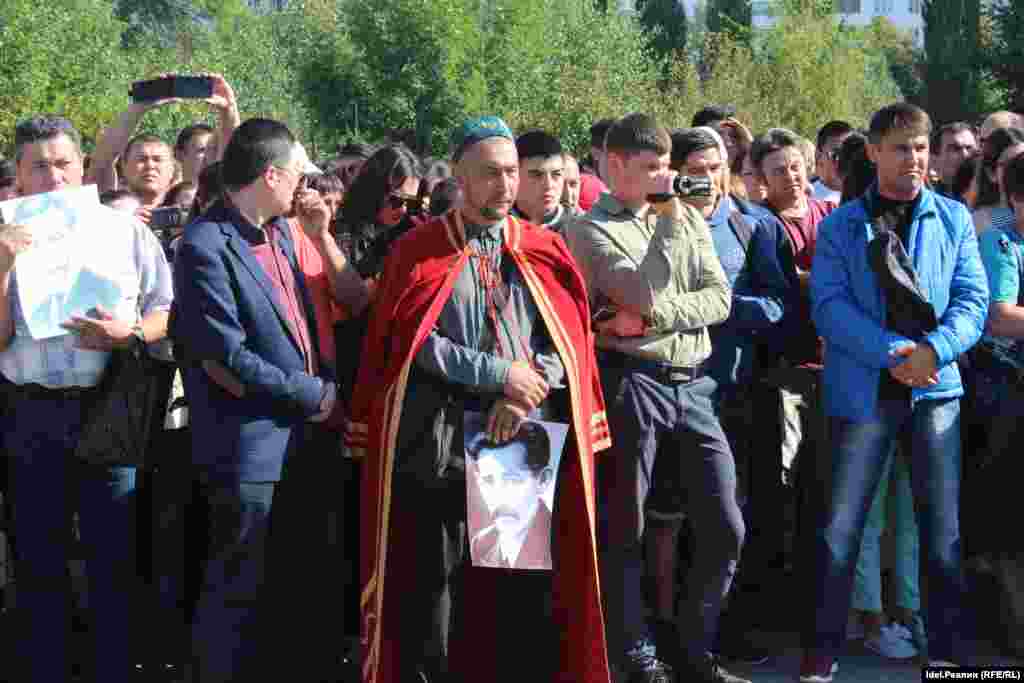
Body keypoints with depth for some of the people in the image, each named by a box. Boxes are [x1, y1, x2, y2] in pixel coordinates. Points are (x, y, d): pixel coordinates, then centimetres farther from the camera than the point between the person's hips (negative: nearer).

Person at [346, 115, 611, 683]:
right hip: (440, 440, -2)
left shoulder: (544, 251, 11)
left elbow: (570, 342, 5)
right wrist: (501, 373, -11)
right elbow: (414, 340, -8)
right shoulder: (419, 251, 3)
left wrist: (527, 391, -12)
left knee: (529, 583, 4)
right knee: (432, 583, 2)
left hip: (530, 436, 2)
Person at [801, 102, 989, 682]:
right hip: (863, 389, -1)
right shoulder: (840, 225, 4)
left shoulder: (954, 219, 8)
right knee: (839, 529, -1)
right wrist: (891, 351, -18)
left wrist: (934, 349, -16)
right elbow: (829, 305, -6)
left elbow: (973, 300, 2)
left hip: (936, 386, 2)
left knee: (943, 529, 6)